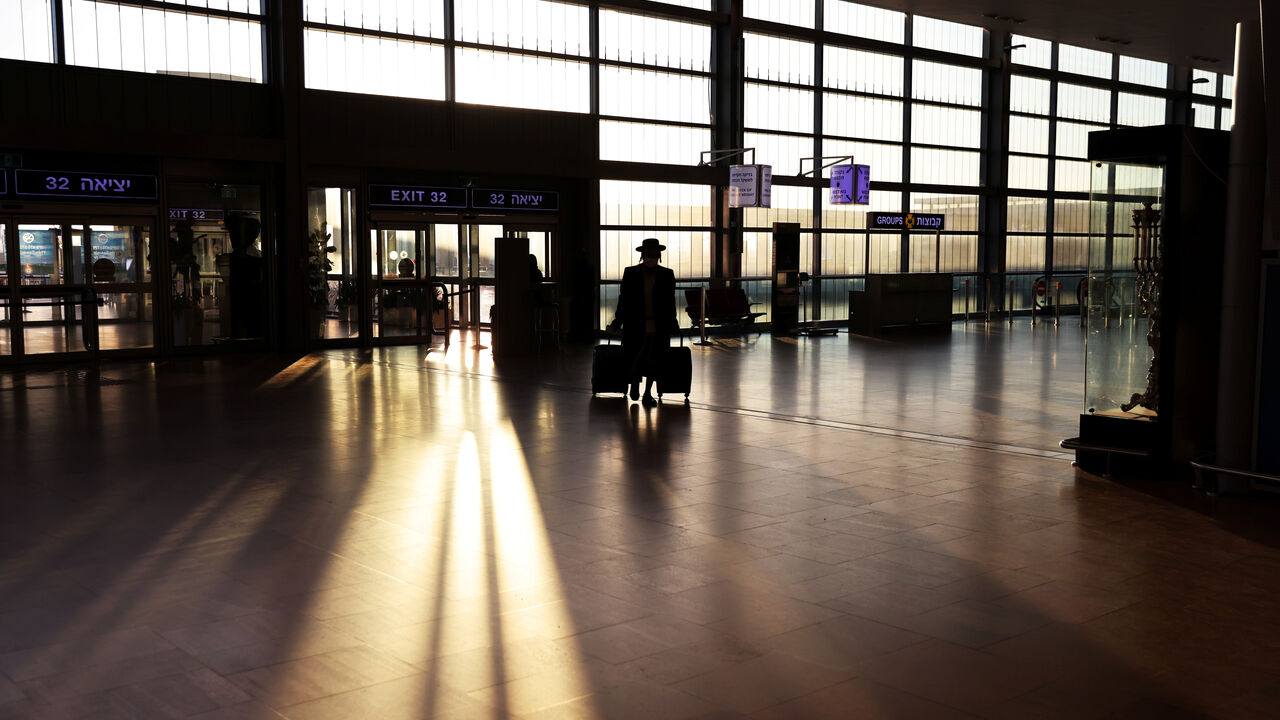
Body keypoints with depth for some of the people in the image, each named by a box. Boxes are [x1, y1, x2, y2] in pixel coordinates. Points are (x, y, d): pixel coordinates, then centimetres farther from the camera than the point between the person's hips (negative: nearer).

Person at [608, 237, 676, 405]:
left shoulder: (667, 275, 6)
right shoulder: (630, 273, 3)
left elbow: (670, 303, 8)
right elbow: (624, 300, 5)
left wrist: (671, 325, 5)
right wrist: (617, 322, 1)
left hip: (658, 327, 1)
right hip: (636, 326, -1)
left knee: (654, 360, 3)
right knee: (636, 358, -4)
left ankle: (648, 393, 18)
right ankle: (634, 382, 27)